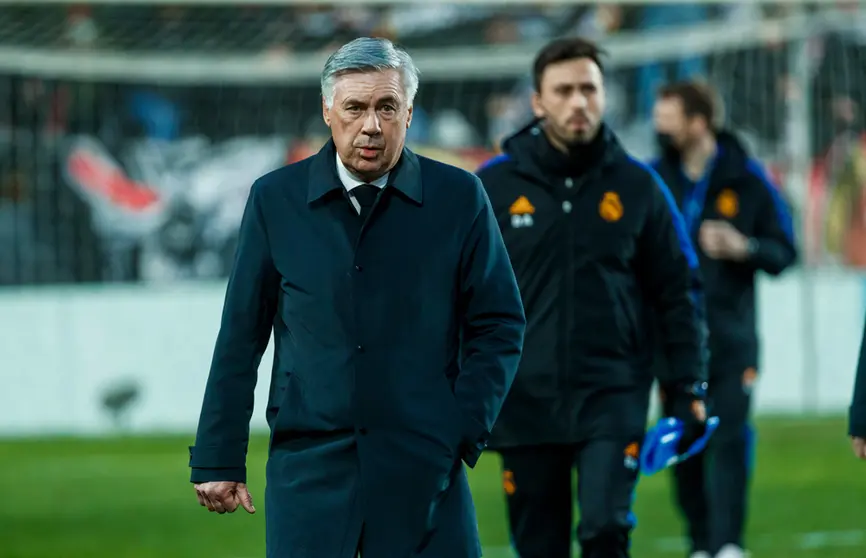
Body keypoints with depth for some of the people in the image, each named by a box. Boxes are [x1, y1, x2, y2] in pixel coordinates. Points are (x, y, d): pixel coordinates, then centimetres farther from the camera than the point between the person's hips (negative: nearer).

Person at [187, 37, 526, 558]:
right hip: (310, 467, 1)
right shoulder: (276, 199, 5)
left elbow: (499, 326, 6)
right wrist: (218, 459, 6)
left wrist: (465, 430, -6)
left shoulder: (459, 198, 3)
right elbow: (240, 336, 7)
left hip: (423, 466, -1)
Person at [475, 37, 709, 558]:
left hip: (613, 396, -1)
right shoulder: (493, 186, 1)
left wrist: (690, 383, 3)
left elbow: (678, 291, 8)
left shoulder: (637, 186, 3)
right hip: (524, 399, 1)